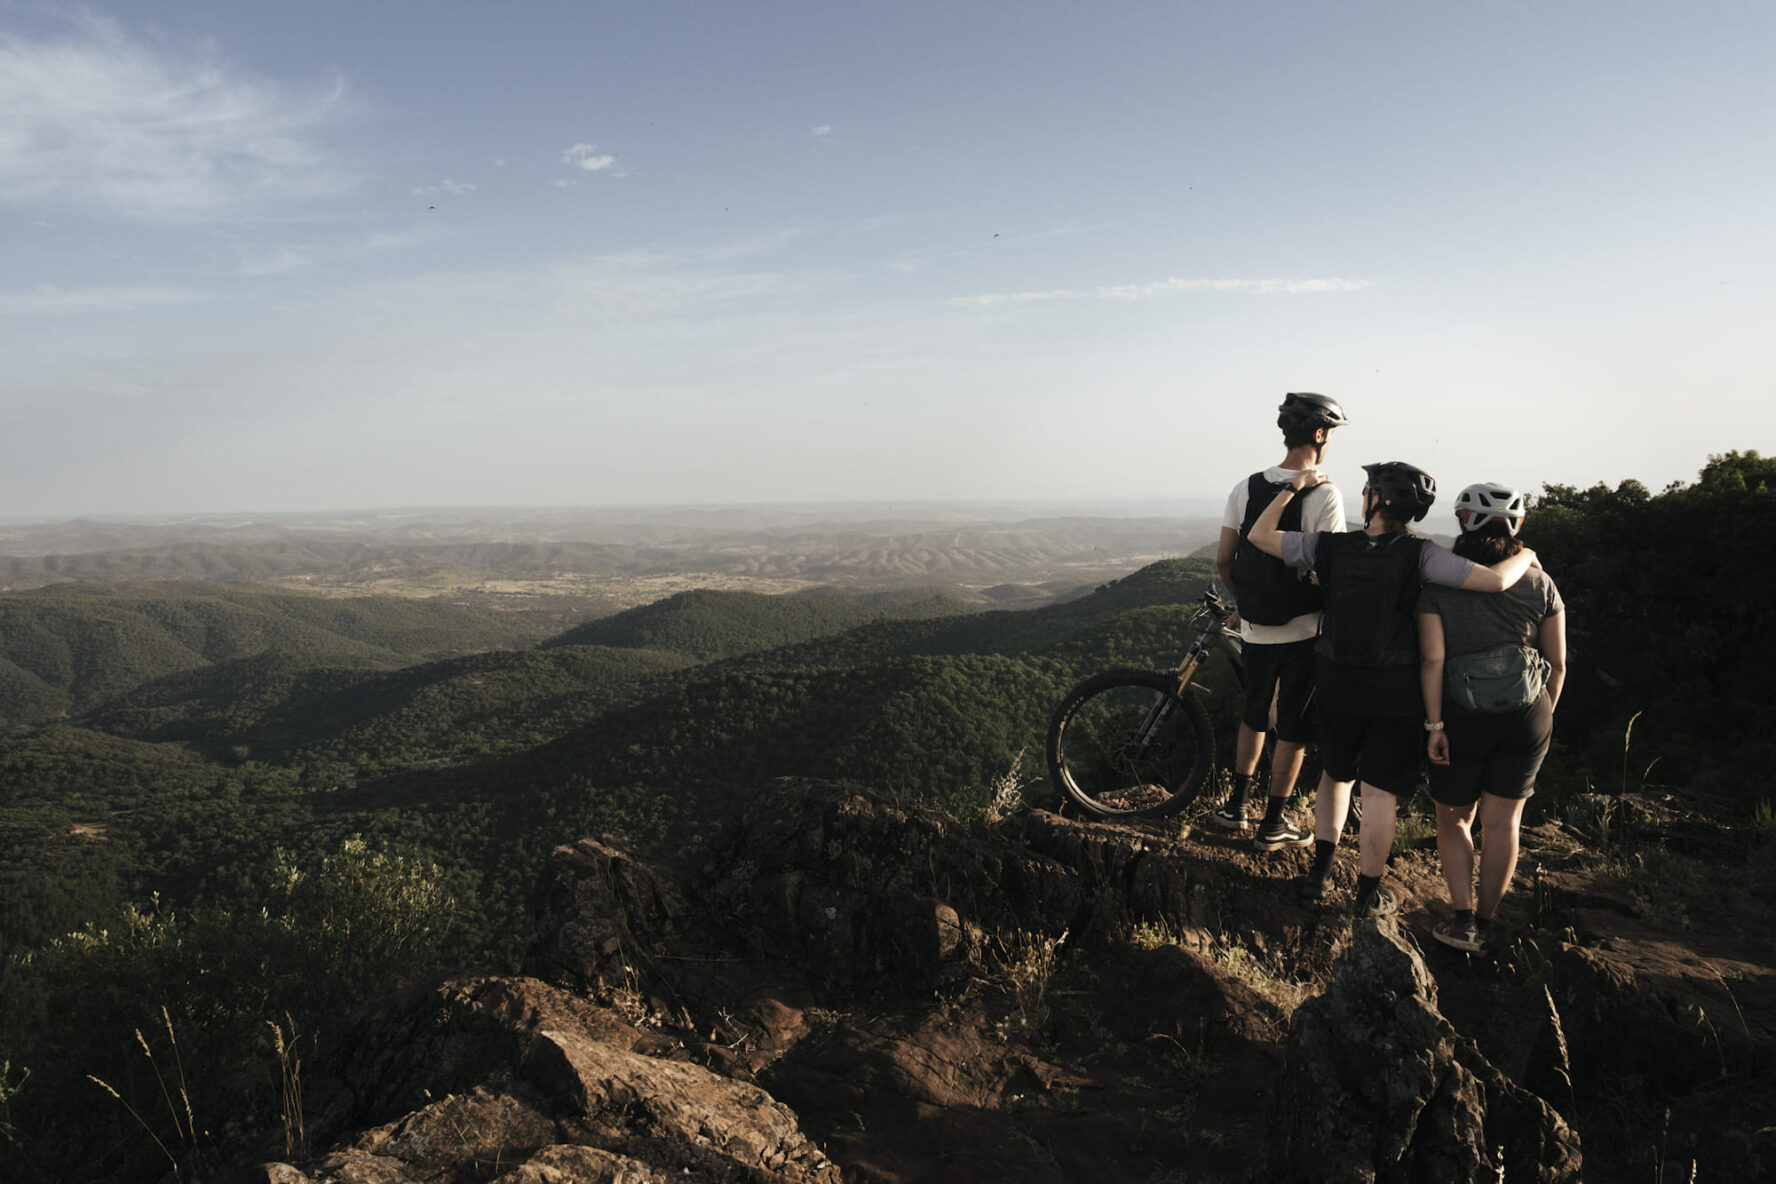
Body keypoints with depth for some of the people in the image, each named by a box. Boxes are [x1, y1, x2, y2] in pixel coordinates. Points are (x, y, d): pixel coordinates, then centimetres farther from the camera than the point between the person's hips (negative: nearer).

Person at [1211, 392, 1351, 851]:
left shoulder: (1245, 488, 0)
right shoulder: (1323, 494, -15)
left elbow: (1223, 560, 3)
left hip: (1255, 628, 5)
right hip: (1304, 629, -5)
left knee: (1253, 715, 21)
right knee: (1293, 728, 7)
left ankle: (1235, 805, 28)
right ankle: (1272, 825, 15)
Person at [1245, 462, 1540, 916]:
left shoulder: (1330, 547, -9)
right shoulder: (1420, 556, -17)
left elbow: (1259, 536, 0)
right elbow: (1495, 580, -24)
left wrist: (1293, 487, 8)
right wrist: (1525, 556, -3)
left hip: (1336, 686, 3)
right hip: (1396, 692, -3)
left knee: (1336, 774, 23)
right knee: (1380, 792, 7)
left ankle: (1320, 871, 26)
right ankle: (1369, 893, 16)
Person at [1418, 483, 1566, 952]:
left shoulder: (1439, 585, -7)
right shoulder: (1539, 584, 0)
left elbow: (1432, 659, -14)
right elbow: (1557, 663, 4)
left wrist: (1434, 725, -10)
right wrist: (1543, 716, 17)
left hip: (1461, 719, -2)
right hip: (1527, 719, 2)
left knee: (1453, 819, 14)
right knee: (1503, 823, 11)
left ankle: (1462, 919, 7)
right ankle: (1485, 920, 20)